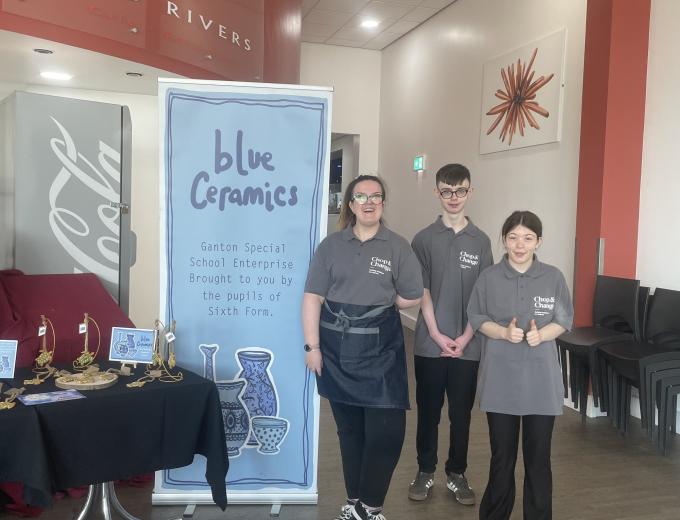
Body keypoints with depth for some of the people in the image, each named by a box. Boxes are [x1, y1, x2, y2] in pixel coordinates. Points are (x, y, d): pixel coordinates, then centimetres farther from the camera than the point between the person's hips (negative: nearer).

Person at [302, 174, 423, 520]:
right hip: (336, 349, 1)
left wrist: (378, 306, 5)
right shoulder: (331, 245, 2)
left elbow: (412, 297, 4)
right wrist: (312, 346, -7)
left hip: (381, 349, -1)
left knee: (386, 430, -5)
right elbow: (313, 297, -2)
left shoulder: (397, 247, 2)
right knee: (348, 427, 13)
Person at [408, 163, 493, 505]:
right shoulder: (424, 239, 0)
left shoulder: (481, 241, 3)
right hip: (430, 343, -1)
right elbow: (422, 292, -3)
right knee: (428, 410, 9)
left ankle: (456, 474, 25)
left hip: (468, 345, 1)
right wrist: (437, 335, -10)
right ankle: (425, 472, 24)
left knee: (461, 412, 10)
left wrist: (464, 338, -6)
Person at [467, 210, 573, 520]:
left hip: (541, 378, 0)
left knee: (538, 457, 8)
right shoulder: (489, 277, -2)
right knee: (502, 455, 11)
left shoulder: (553, 277, -1)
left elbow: (564, 320, 4)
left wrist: (541, 335, -15)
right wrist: (504, 333, -16)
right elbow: (477, 319, 2)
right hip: (500, 377, 0)